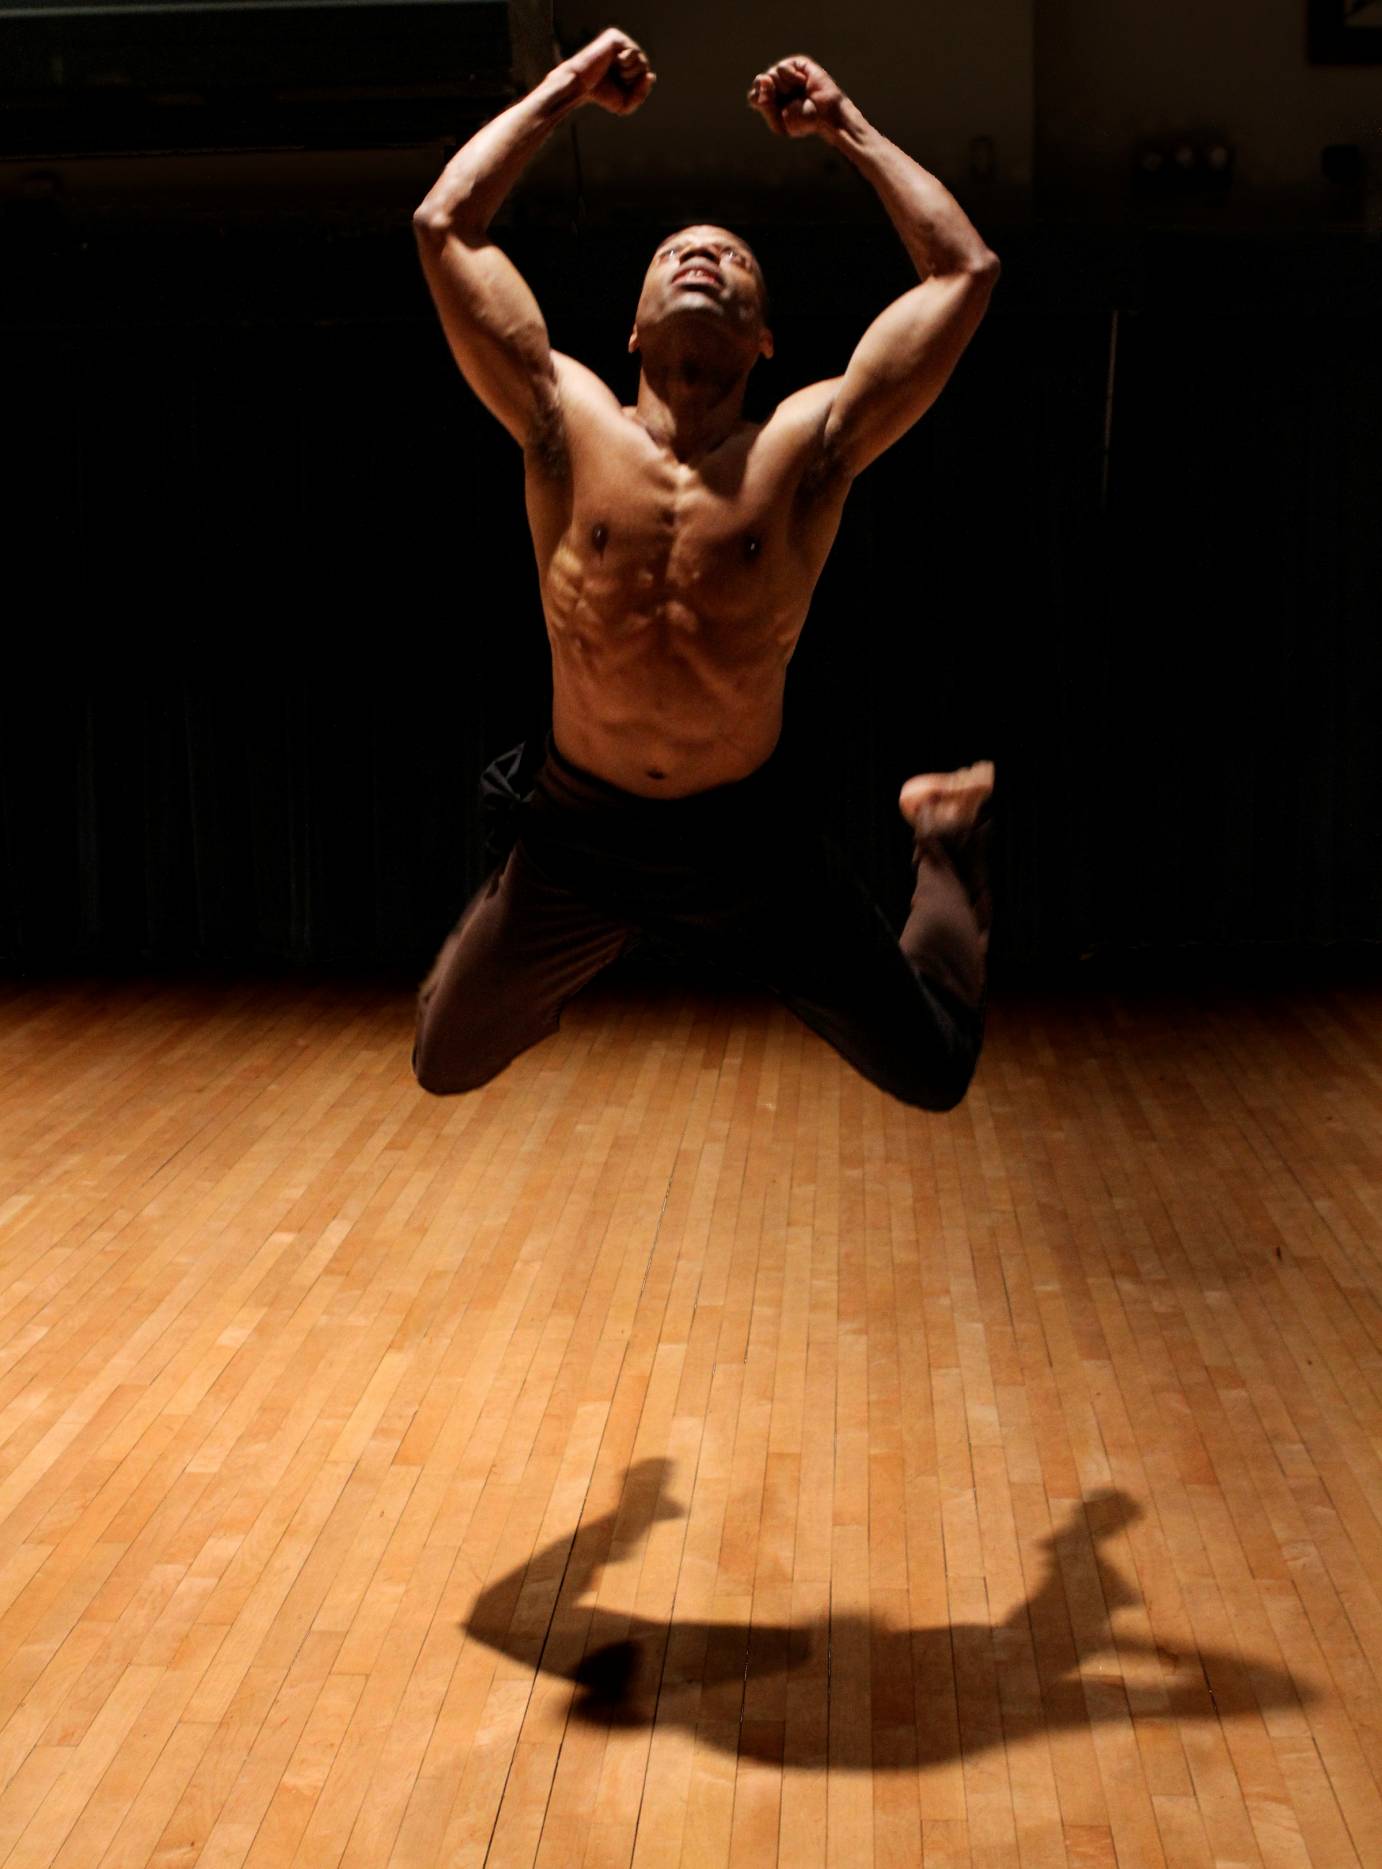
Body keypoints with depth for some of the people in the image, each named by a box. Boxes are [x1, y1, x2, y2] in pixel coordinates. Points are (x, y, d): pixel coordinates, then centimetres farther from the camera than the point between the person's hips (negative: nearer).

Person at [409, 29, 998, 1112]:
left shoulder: (807, 450, -7)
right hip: (578, 835, 1)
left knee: (937, 1075, 10)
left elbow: (967, 271, -8)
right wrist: (566, 89, 2)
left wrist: (847, 127, 1)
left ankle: (943, 838, 38)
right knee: (446, 1067, 13)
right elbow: (445, 227, -6)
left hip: (751, 840, -1)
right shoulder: (570, 431, -5)